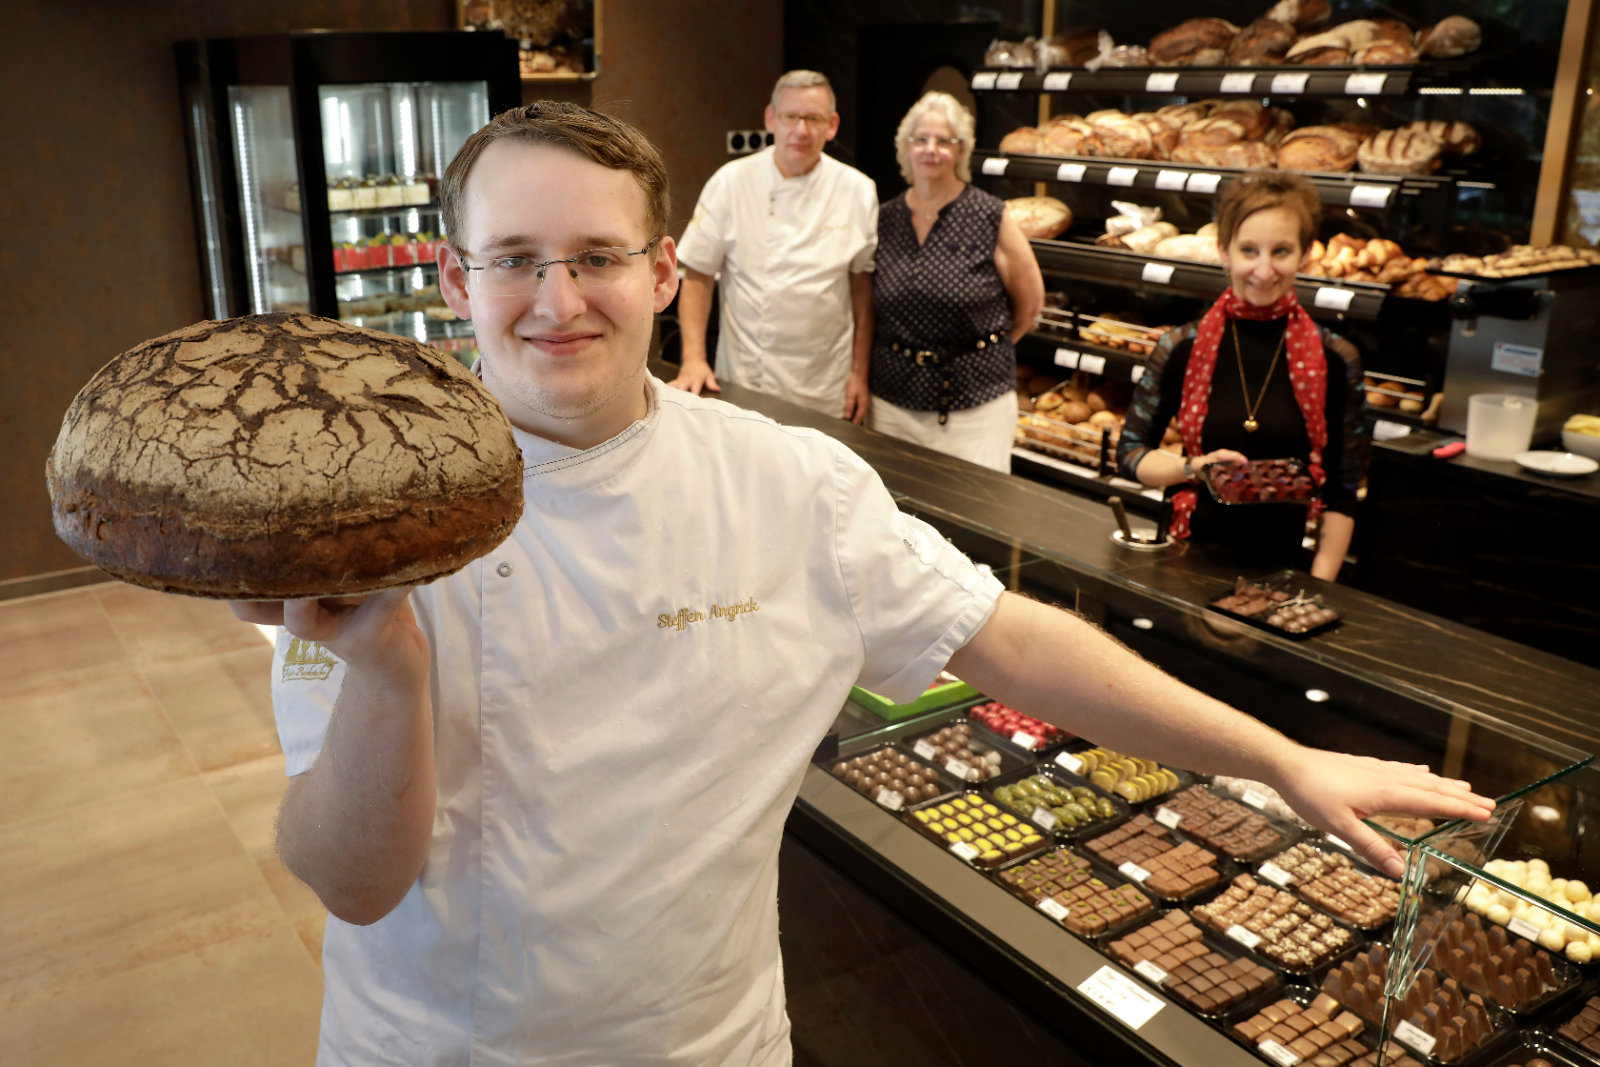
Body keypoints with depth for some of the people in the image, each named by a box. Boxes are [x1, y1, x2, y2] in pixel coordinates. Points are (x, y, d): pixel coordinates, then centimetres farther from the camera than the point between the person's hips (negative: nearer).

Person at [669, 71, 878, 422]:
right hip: (745, 382, -1)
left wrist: (860, 373, 3)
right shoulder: (730, 182, -6)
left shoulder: (858, 191, -1)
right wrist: (694, 359, -10)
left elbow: (863, 284, 4)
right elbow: (697, 275, -2)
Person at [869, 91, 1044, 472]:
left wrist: (987, 346, 10)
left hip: (976, 403, -3)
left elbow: (1030, 300, 5)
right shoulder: (885, 219, 6)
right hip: (895, 401, 3)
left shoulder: (989, 216, -4)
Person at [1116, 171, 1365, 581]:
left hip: (1286, 567, 0)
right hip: (1194, 558, 0)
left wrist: (1317, 590, -4)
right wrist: (1193, 467, -11)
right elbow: (1129, 453, 7)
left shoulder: (1335, 361, 1)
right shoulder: (1182, 347, 0)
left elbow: (1342, 492, 5)